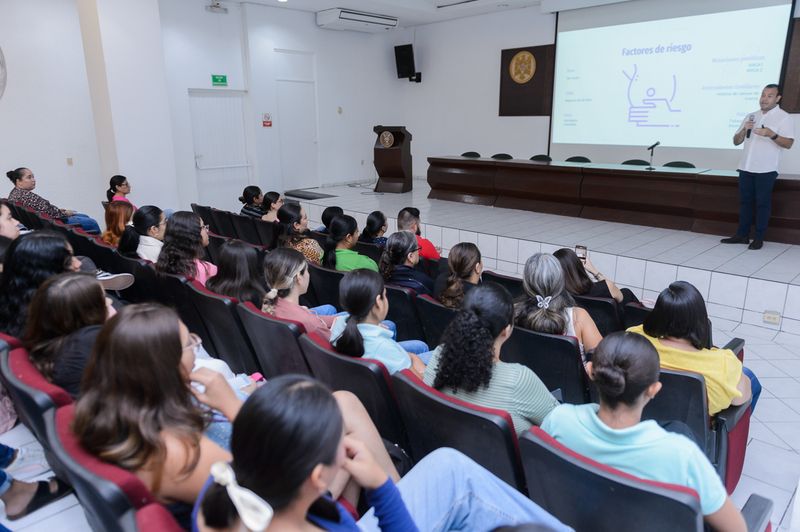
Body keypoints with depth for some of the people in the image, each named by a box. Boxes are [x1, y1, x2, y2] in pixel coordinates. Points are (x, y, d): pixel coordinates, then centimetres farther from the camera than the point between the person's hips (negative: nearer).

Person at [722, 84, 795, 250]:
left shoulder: (784, 118, -2)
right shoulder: (750, 116, 14)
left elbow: (788, 144, -12)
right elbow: (736, 142, 12)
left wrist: (771, 134, -28)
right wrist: (744, 130, -7)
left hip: (766, 169, -5)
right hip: (746, 167, 5)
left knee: (762, 203, -1)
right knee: (745, 201, 8)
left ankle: (759, 238, 5)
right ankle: (742, 235, 14)